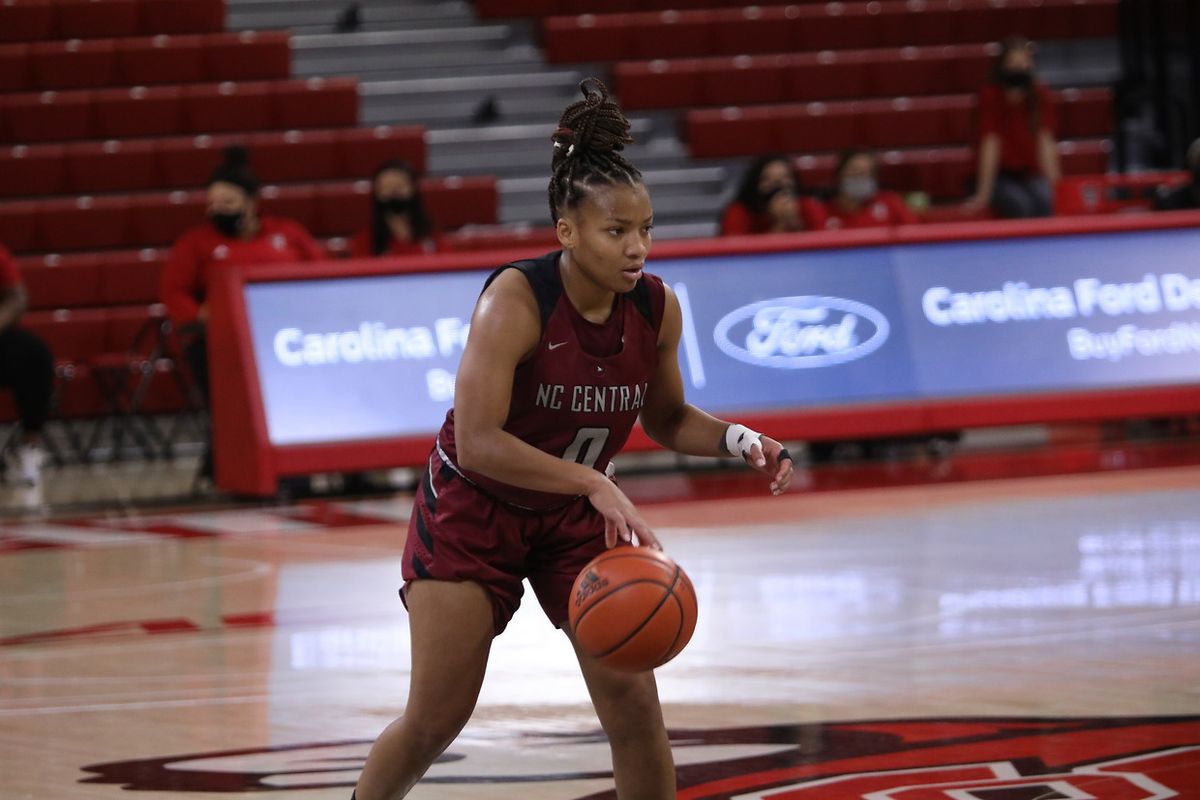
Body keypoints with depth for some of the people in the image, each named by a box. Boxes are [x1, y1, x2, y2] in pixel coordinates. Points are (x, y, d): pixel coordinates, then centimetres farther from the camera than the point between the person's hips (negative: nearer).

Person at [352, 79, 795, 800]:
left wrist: (739, 441, -13)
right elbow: (478, 441, -32)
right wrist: (595, 483, -38)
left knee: (634, 703, -6)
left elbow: (667, 421, 6)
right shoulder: (516, 299, -27)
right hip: (472, 510, -4)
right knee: (434, 722, -3)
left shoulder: (657, 309, -11)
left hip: (576, 517, 4)